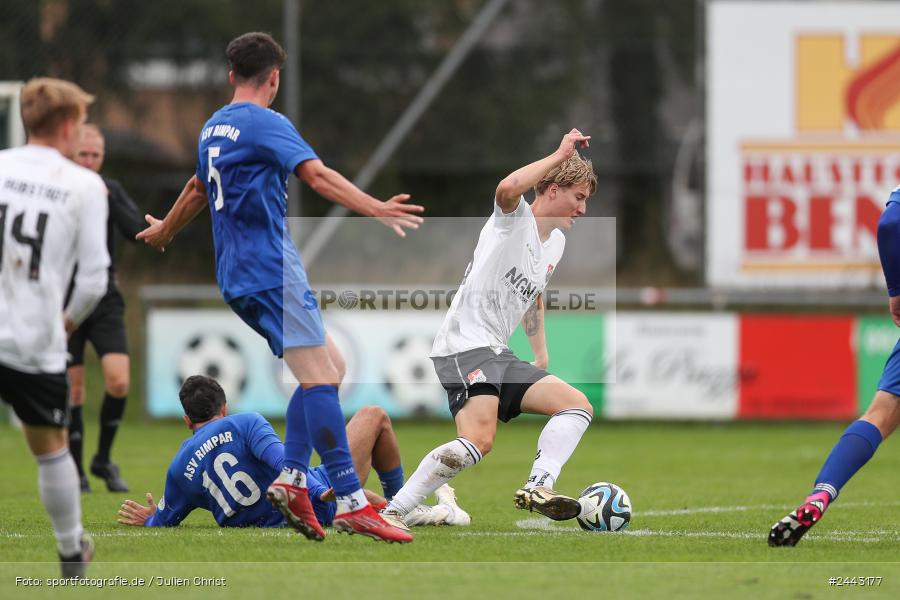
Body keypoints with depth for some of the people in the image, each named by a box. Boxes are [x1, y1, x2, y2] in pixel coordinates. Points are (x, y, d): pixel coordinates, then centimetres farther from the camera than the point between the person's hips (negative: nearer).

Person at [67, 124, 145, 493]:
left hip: (105, 300, 2)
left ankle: (103, 459, 7)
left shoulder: (111, 191, 4)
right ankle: (76, 471, 13)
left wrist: (108, 200, -18)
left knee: (118, 381, -12)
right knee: (73, 391, -1)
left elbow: (137, 232, -9)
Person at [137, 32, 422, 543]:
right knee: (320, 376, -16)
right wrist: (375, 209, -33)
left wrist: (164, 232, 54)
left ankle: (292, 479, 6)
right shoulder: (266, 123, -8)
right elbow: (317, 175, -23)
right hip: (272, 270, -10)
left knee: (330, 366, 13)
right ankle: (351, 503, -24)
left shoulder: (213, 128, 19)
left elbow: (199, 190, 35)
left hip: (239, 278, 10)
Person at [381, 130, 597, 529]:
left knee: (578, 406, -1)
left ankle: (538, 488, -18)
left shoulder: (557, 242, 19)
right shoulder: (516, 218, -6)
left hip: (497, 354, 9)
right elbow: (507, 188, -32)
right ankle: (391, 512, -22)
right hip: (465, 344, -9)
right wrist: (560, 155, -23)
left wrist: (541, 356, 29)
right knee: (479, 440, -27)